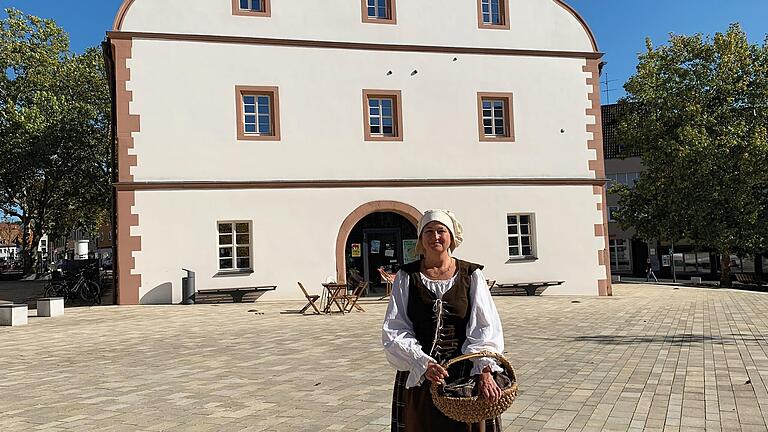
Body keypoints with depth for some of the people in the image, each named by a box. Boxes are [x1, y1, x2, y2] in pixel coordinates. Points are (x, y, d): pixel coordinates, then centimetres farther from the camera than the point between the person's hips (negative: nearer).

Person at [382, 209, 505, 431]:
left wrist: (485, 370, -23)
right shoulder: (407, 277, -1)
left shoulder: (471, 275, -1)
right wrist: (423, 363, -21)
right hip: (417, 376, 0)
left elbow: (486, 327, -8)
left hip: (466, 372, 0)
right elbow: (394, 331, -7)